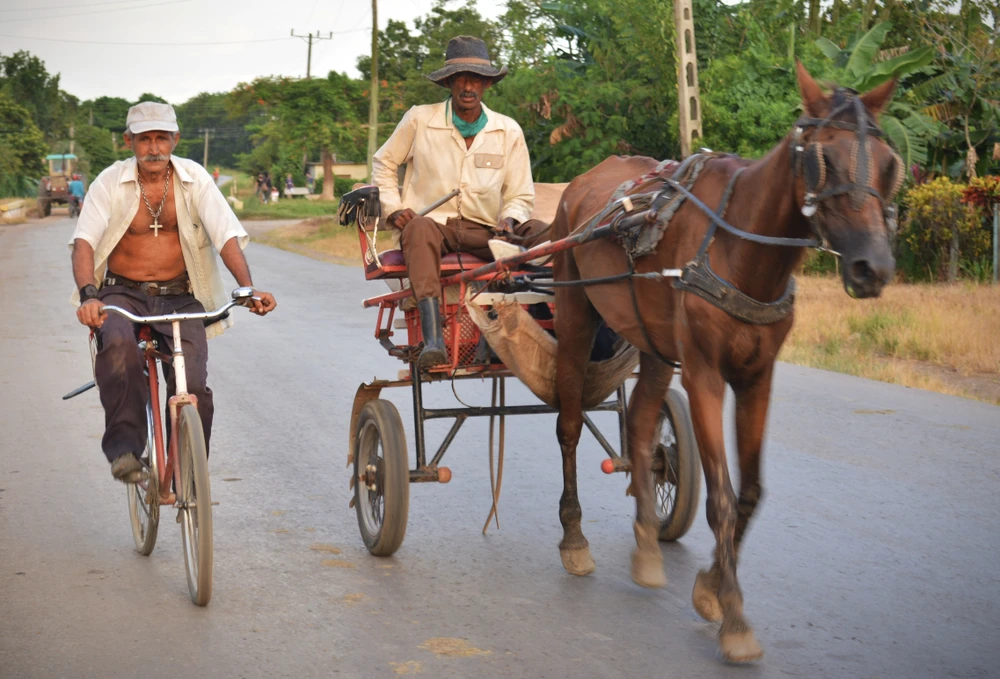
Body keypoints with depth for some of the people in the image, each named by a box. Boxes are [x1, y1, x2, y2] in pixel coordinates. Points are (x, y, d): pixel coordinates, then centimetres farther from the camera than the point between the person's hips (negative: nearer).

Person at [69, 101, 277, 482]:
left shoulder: (194, 179, -3)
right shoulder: (111, 182, -5)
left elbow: (227, 235, -12)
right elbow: (84, 241, -16)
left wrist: (248, 287, -29)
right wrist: (88, 294, -35)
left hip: (179, 298, 1)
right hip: (123, 294, -1)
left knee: (193, 387, -17)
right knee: (119, 345, -35)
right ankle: (124, 448, -27)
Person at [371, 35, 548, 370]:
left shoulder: (509, 131, 8)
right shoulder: (419, 120, 3)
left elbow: (520, 195, 14)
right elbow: (383, 163, 17)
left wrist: (509, 219, -9)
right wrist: (393, 208, 1)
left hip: (483, 231, 2)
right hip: (432, 224, -2)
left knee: (542, 234, -26)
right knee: (421, 228, -40)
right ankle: (433, 340, -54)